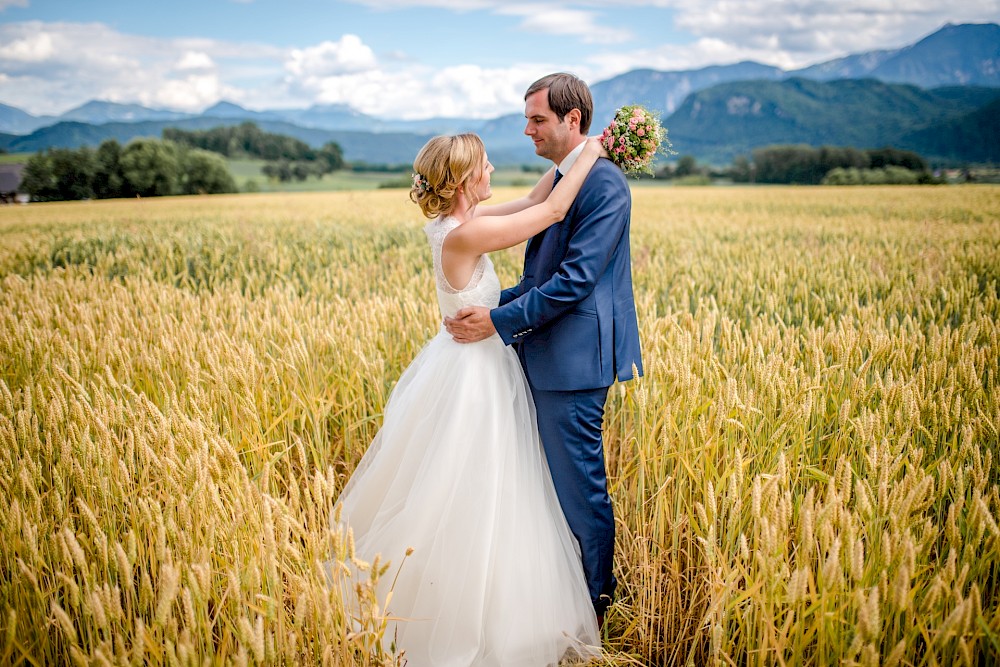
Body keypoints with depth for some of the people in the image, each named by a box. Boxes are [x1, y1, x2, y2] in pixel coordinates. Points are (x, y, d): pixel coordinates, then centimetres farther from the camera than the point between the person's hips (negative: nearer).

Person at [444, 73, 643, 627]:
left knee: (579, 489, 3)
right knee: (560, 484, 19)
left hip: (574, 359, -10)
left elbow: (576, 279, -22)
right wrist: (487, 308, 7)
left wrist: (499, 321, -18)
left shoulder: (603, 182, -15)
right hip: (550, 358, 10)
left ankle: (593, 614, 21)